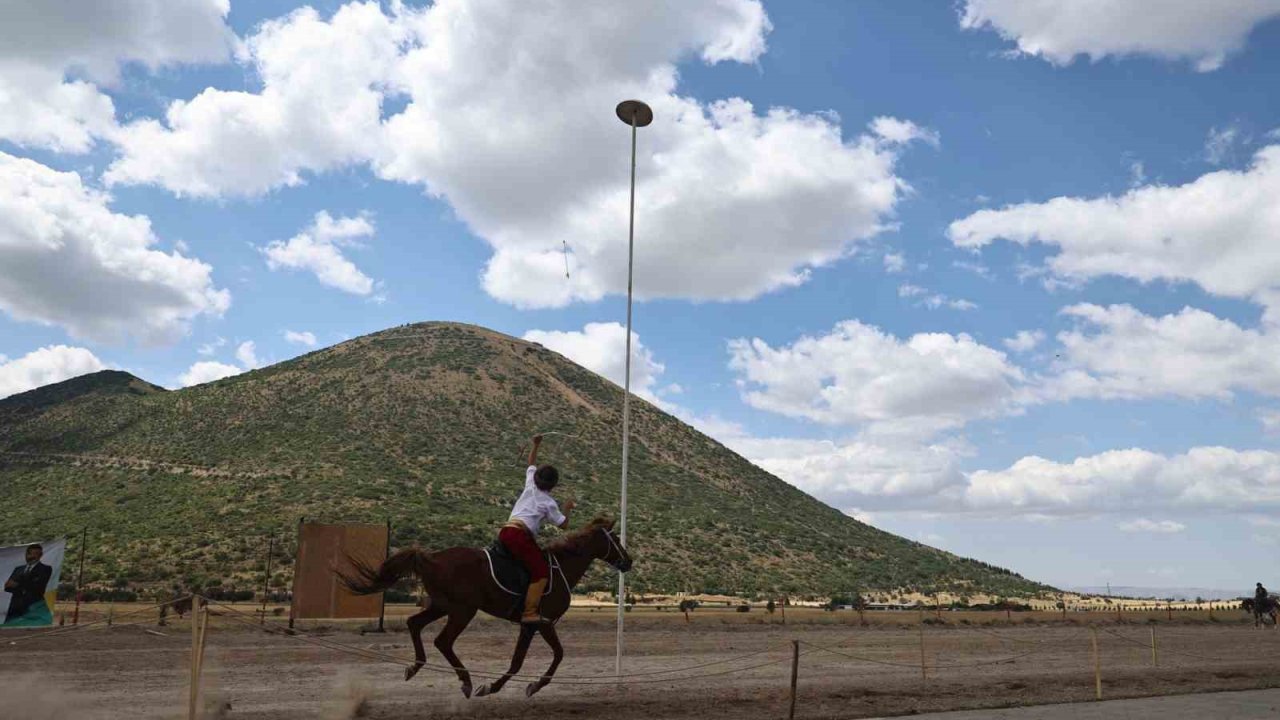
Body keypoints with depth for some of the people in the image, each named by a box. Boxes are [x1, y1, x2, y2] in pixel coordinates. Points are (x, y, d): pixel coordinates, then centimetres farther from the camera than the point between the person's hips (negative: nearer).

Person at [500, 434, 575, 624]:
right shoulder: (549, 503, 4)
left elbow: (531, 464, 35)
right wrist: (567, 509, 24)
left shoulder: (530, 485, 18)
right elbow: (563, 525, 9)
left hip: (504, 532, 8)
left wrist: (536, 445, 34)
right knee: (541, 571, -8)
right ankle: (529, 613, -16)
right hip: (520, 535, -8)